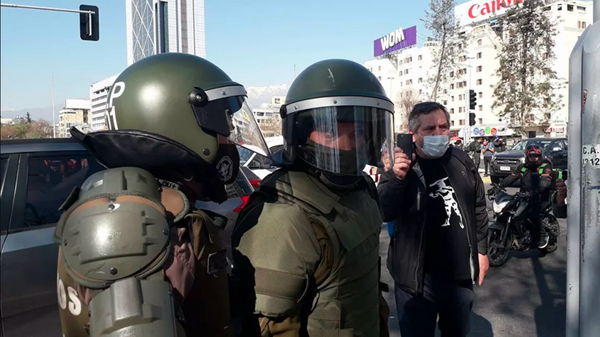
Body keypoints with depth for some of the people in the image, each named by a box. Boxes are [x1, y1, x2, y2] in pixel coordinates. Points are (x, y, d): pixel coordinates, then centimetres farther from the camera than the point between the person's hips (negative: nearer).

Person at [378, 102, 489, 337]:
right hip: (418, 275, -3)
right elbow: (384, 213, -20)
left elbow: (479, 208, 12)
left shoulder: (462, 162, 2)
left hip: (460, 272, 4)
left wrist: (481, 249, 12)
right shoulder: (399, 166, -9)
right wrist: (395, 178, -34)